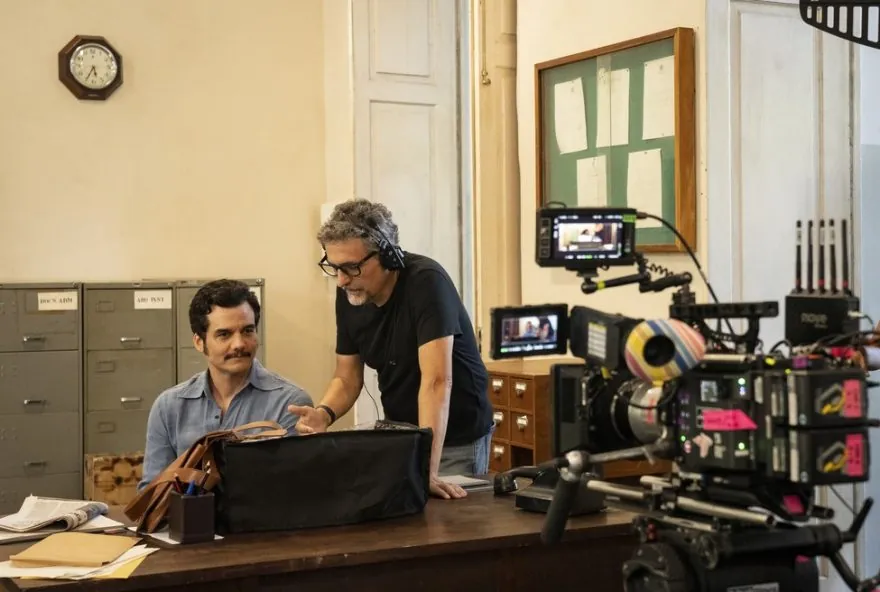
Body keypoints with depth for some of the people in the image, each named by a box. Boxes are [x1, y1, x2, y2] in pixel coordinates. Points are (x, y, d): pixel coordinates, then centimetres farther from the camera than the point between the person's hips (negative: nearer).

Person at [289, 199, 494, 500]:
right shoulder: (348, 294, -7)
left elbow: (436, 380, -34)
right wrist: (324, 413, -20)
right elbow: (347, 377, 3)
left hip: (455, 440, -5)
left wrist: (426, 470, -42)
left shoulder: (425, 281, -26)